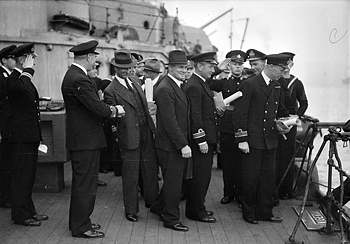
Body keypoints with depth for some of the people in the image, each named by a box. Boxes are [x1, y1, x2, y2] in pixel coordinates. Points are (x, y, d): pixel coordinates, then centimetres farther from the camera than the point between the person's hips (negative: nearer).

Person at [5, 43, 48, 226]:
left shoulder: (24, 78, 18)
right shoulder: (13, 79, -13)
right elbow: (21, 88, -40)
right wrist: (28, 70, -23)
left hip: (29, 137, 10)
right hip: (21, 137, -10)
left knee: (28, 176, 15)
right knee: (21, 176, -2)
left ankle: (29, 211, 25)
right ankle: (20, 216, 8)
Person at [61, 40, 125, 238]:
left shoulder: (74, 74, 12)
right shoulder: (79, 79, -21)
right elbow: (97, 107, -24)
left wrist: (110, 109, 1)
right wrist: (115, 110, -6)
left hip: (81, 139, 11)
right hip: (86, 140, -11)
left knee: (81, 183, 20)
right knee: (86, 184, 0)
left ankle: (79, 222, 32)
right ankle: (81, 228, 11)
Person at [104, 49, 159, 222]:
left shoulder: (134, 82, 12)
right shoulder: (111, 91, -10)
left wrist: (153, 126, 16)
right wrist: (115, 113, -26)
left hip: (146, 132, 7)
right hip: (130, 136, -6)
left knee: (151, 169, 14)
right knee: (131, 174, 2)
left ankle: (152, 202, 33)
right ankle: (131, 210, 18)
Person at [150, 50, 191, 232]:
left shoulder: (178, 86, 13)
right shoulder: (165, 89, -18)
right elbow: (169, 121, -23)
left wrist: (185, 143, 12)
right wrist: (183, 145, -22)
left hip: (180, 144, 10)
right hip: (171, 145, -9)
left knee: (173, 180, 19)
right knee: (173, 182, 2)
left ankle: (159, 207, 37)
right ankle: (171, 219, 16)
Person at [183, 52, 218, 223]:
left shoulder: (202, 84, 16)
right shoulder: (193, 86, -17)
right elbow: (195, 116, -21)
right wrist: (201, 140, -21)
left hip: (207, 138, 10)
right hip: (201, 139, -10)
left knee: (203, 175, 16)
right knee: (200, 175, -2)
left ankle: (197, 207, 27)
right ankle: (196, 211, 9)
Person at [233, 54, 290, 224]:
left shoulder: (277, 87, 12)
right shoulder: (250, 85, -10)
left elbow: (281, 111, 26)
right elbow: (239, 113, -13)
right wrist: (242, 139, -16)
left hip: (270, 140, 7)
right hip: (253, 140, -7)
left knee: (268, 176, 11)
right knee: (251, 177, 2)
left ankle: (265, 212, 22)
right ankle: (249, 212, 17)